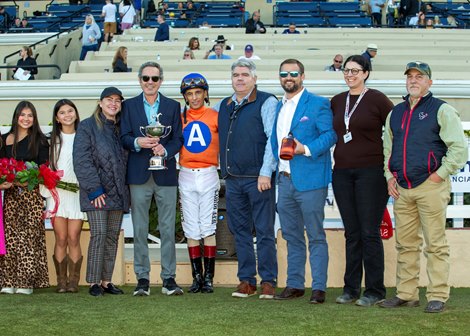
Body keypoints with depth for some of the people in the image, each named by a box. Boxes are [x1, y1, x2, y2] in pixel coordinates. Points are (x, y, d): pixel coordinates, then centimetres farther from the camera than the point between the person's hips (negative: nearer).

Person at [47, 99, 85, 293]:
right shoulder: (53, 139, 9)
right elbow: (46, 166, 9)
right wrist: (47, 192, 1)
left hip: (78, 192, -1)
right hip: (57, 193, 1)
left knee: (74, 238, -4)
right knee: (61, 239, -2)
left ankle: (74, 281, 1)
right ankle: (61, 281, 3)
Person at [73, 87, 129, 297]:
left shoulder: (121, 129, 17)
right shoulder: (87, 127, -1)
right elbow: (81, 161, -8)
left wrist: (126, 189, 8)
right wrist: (94, 189, -14)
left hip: (117, 192, 6)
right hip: (97, 193, -6)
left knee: (113, 237, 5)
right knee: (99, 235, -12)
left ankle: (106, 281, 11)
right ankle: (93, 283, -5)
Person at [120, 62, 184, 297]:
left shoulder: (173, 106, 12)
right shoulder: (129, 105, 10)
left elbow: (178, 139, 6)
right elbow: (124, 138, 4)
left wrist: (165, 150, -14)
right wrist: (138, 142, -17)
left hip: (165, 174, 0)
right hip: (139, 174, 0)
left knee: (168, 228, 0)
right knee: (139, 229, 1)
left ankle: (169, 278, 5)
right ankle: (142, 279, 6)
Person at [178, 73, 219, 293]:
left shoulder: (215, 117, 0)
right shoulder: (180, 118, 7)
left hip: (208, 176, -2)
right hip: (186, 176, 2)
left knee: (208, 229, -1)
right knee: (191, 230, 4)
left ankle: (208, 277, 3)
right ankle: (197, 276, 10)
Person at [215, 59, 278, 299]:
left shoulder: (266, 102, -1)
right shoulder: (223, 106, 16)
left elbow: (273, 139, -8)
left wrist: (266, 172, -15)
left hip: (258, 178, -6)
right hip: (232, 179, 6)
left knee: (264, 231, -3)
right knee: (240, 231, 8)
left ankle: (268, 281, 2)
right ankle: (246, 280, 15)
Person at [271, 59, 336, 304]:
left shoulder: (318, 104, -4)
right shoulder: (278, 107, 18)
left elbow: (330, 134, -12)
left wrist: (306, 149, -24)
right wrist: (277, 158, 12)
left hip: (310, 180, -7)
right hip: (284, 180, 7)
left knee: (315, 236, -3)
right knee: (292, 236, 12)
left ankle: (319, 288, -1)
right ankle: (294, 285, 19)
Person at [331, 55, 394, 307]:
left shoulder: (378, 100, -3)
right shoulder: (337, 101, 12)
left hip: (371, 172, -5)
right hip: (342, 173, 5)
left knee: (369, 232, -4)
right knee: (351, 232, 9)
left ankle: (375, 291, 2)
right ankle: (351, 288, 14)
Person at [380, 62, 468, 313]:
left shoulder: (441, 110, -2)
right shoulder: (396, 113, 17)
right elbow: (387, 149, 25)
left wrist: (440, 174, -10)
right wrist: (389, 176, 12)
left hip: (430, 186, -6)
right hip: (401, 189, 6)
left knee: (435, 244, -4)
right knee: (405, 245, 9)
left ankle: (437, 296, 0)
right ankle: (406, 294, 15)